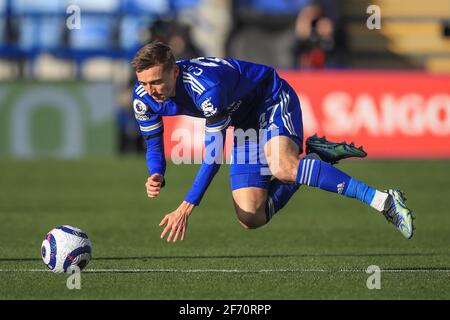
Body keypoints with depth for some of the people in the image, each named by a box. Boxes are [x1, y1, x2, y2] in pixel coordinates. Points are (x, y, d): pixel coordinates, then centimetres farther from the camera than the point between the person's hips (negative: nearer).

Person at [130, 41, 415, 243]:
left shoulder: (206, 87, -37)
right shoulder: (144, 96, -15)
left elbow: (214, 153, -33)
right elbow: (154, 145, 0)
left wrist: (186, 207, -38)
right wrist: (157, 176, -24)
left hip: (272, 100, -8)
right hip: (245, 121, 8)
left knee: (282, 167, -40)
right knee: (251, 219, -4)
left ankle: (382, 199, -37)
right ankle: (311, 159, 14)